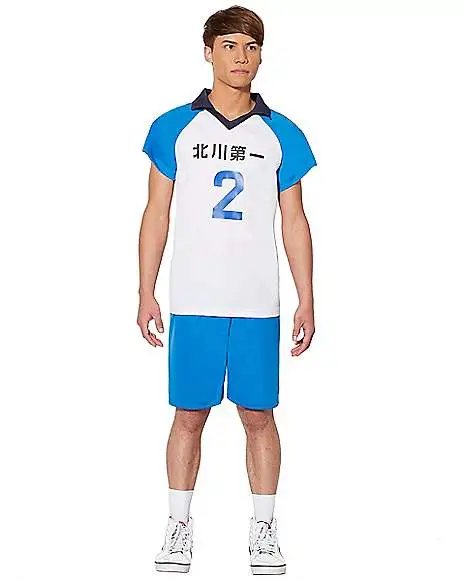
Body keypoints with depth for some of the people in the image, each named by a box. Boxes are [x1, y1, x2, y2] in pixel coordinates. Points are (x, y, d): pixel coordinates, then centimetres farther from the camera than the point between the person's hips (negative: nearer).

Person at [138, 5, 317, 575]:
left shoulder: (281, 134, 6)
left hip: (258, 303, 1)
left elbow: (294, 222, 8)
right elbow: (156, 215, 6)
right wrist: (146, 294, 1)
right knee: (189, 414, 5)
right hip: (193, 302, 0)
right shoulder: (174, 128, 4)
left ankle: (263, 527, 18)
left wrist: (307, 302, 4)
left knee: (258, 415, 6)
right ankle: (179, 525, 18)